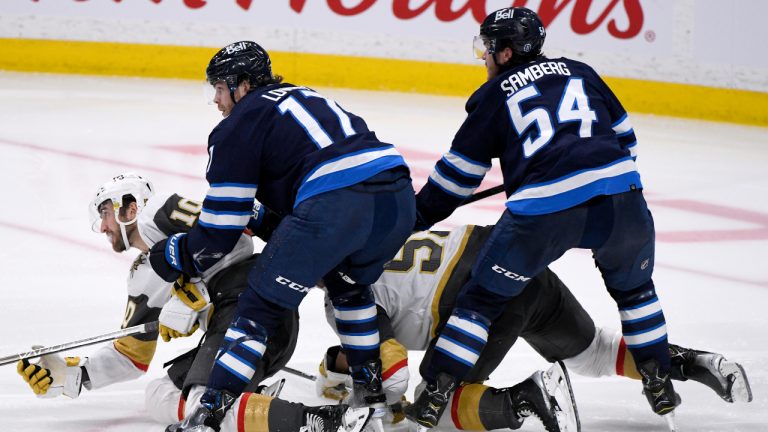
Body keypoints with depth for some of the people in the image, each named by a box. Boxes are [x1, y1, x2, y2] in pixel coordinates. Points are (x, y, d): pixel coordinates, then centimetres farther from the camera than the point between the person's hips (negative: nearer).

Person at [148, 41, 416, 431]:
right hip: (399, 195, 7)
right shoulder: (306, 98, 34)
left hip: (333, 205, -7)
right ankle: (370, 388, 36)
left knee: (260, 307, 4)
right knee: (349, 282, 35)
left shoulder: (238, 127, 11)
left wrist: (174, 255, 26)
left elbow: (220, 234, 10)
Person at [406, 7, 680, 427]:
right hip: (619, 195, 3)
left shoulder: (493, 95, 16)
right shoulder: (579, 72, 24)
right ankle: (659, 385, 29)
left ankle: (435, 393, 8)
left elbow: (458, 173, 18)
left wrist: (416, 216, 30)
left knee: (484, 295, 13)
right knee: (633, 287, 30)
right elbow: (624, 134, 28)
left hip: (542, 210, -3)